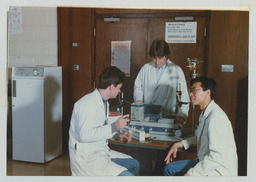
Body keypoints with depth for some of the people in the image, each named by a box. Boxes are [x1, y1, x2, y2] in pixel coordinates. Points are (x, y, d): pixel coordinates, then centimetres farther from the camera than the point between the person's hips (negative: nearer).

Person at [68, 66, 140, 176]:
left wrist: (118, 135, 7)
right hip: (86, 159, -10)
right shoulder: (88, 104, -20)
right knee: (127, 176, -22)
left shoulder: (103, 102, 12)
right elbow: (84, 135, -29)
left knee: (134, 165, 16)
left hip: (101, 151, 10)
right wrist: (114, 127, -28)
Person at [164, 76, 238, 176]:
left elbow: (217, 156, -27)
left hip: (220, 171, -9)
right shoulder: (205, 113, 8)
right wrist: (180, 144, 11)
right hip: (205, 162, 10)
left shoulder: (216, 117, -24)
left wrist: (191, 174, -25)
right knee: (169, 168, 9)